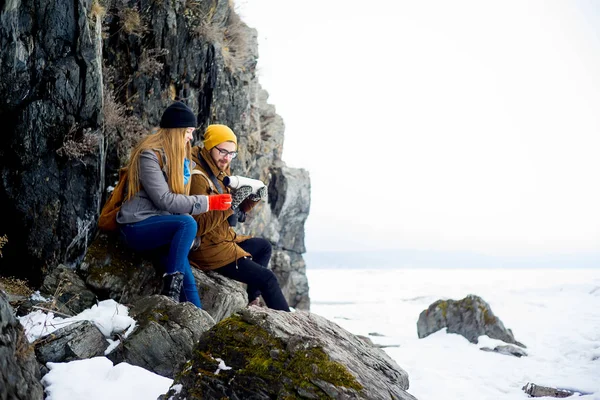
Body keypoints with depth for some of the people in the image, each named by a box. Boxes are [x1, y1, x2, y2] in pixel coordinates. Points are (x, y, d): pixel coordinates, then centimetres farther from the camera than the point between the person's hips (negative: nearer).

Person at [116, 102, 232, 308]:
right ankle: (170, 290, -30)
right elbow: (164, 200, -20)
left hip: (161, 224, 7)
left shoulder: (179, 156, 14)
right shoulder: (149, 154, -12)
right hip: (137, 226, -7)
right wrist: (207, 202, -20)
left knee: (186, 277, -18)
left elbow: (179, 198, 9)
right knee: (188, 224, -33)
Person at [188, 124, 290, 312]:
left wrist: (254, 198, -6)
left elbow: (238, 209, 14)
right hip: (208, 249, -10)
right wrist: (230, 204, -31)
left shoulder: (221, 170, 8)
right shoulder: (198, 177, -21)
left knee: (264, 247, 27)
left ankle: (252, 300, 18)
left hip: (225, 239, 10)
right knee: (267, 278, -11)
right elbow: (198, 226, -28)